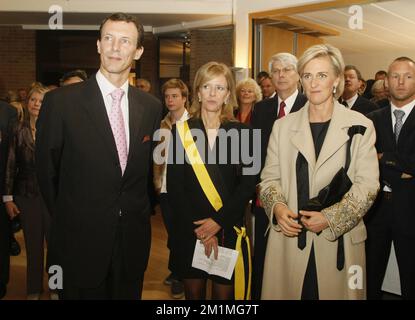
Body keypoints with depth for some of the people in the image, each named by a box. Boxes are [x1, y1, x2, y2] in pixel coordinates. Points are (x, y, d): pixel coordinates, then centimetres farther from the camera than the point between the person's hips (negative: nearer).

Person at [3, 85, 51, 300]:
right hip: (26, 195, 2)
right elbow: (10, 165, 3)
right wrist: (8, 197, 2)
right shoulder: (18, 131, 2)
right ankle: (34, 289, 27)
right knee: (33, 244, 12)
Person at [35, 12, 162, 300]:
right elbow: (46, 170, -2)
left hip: (133, 242, 4)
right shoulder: (61, 101, -11)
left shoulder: (152, 106, 2)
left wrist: (137, 212, 12)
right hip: (80, 242, -3)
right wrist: (67, 218, 6)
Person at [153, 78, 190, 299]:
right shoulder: (162, 125, 10)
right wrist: (157, 180, 8)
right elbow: (158, 155, 14)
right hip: (165, 187, 5)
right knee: (171, 232, 14)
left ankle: (179, 275, 20)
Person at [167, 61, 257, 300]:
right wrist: (198, 228, -11)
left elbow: (248, 184, -4)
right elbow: (174, 186, -4)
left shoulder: (242, 132, 1)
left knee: (224, 293, 9)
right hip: (188, 231, 1)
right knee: (193, 292, 13)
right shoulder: (181, 131, 0)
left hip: (228, 230, 0)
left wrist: (219, 221, -13)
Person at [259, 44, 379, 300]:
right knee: (287, 291, 7)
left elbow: (367, 184, -3)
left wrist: (331, 218, -14)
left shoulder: (360, 126, 0)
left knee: (335, 291, 5)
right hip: (289, 236, 2)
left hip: (339, 239, -1)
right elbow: (270, 177, 8)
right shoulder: (283, 126, 8)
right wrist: (277, 207, -12)